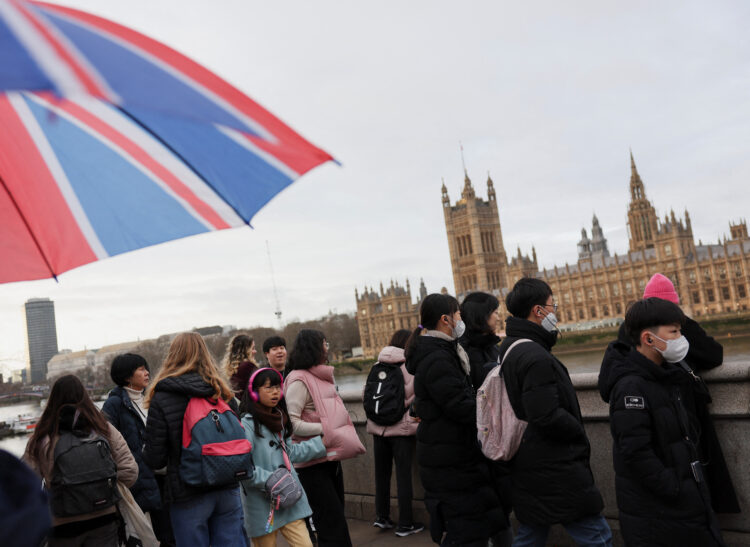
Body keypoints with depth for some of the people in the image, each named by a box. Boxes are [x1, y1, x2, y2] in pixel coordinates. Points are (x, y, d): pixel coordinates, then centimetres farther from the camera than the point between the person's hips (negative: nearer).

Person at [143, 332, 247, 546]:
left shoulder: (162, 399, -11)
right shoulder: (223, 392, 1)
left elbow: (154, 459, -9)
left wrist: (146, 452, 12)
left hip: (188, 497, -3)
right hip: (228, 490, 4)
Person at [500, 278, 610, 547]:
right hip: (556, 471, -10)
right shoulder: (536, 357, -21)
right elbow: (548, 416, -26)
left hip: (526, 468, 10)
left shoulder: (508, 349, 11)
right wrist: (579, 433, -9)